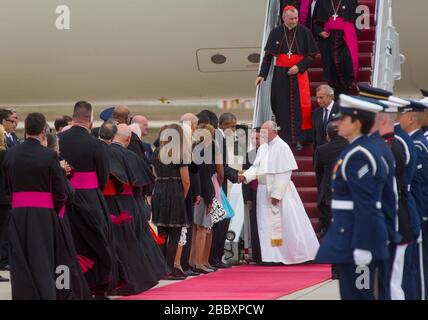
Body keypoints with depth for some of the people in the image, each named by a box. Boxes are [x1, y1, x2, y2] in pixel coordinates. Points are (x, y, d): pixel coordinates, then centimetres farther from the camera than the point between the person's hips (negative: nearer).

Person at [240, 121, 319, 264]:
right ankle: (273, 256, 12)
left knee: (287, 224, -3)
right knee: (268, 224, 7)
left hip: (280, 191, -7)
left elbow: (285, 173, -16)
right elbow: (256, 167, 7)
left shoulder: (282, 147, -13)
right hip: (264, 191, 7)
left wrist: (276, 194, -19)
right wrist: (246, 176, -13)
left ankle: (298, 253, 8)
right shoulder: (263, 148, 9)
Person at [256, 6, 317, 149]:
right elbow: (268, 56, 4)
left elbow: (312, 55, 0)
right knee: (282, 106, 2)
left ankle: (298, 139, 1)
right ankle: (285, 138, 9)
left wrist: (299, 67, -13)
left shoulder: (305, 32, -3)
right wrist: (262, 75, -3)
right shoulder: (276, 33, 1)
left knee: (299, 106, -4)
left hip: (299, 74, -1)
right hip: (281, 74, 1)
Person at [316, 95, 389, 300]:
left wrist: (361, 250, -23)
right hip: (350, 232, 10)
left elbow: (366, 206, -22)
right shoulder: (364, 150, 14)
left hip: (357, 236, -10)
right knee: (355, 294, 13)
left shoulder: (358, 156, -17)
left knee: (357, 295, -5)